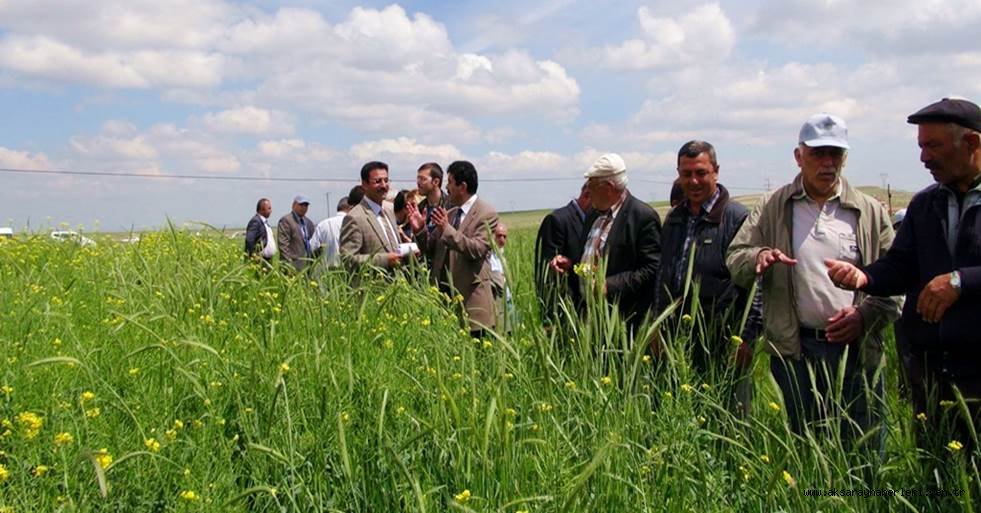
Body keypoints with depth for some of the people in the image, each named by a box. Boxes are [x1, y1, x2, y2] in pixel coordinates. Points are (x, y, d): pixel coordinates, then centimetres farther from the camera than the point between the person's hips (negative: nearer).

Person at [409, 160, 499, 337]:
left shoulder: (486, 213, -6)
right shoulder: (448, 213, 15)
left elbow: (477, 249, -18)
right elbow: (432, 249, 15)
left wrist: (447, 230, -23)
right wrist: (420, 229, -2)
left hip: (470, 297, -6)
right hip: (443, 293, 6)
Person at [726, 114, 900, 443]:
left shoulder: (870, 211, 7)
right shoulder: (773, 208, 7)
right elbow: (735, 261, 3)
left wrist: (866, 314, -10)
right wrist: (759, 257, -19)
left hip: (857, 350, 0)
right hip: (794, 350, 0)